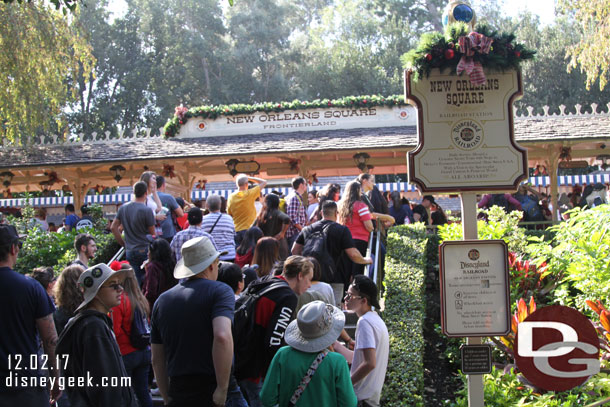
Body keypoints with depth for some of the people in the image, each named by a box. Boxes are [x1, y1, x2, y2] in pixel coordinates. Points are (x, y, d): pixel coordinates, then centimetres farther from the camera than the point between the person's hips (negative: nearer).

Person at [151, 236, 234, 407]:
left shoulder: (163, 300, 14)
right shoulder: (220, 290, -4)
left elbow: (157, 360, 16)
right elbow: (222, 336, -22)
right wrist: (223, 388, -16)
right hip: (211, 392, -5)